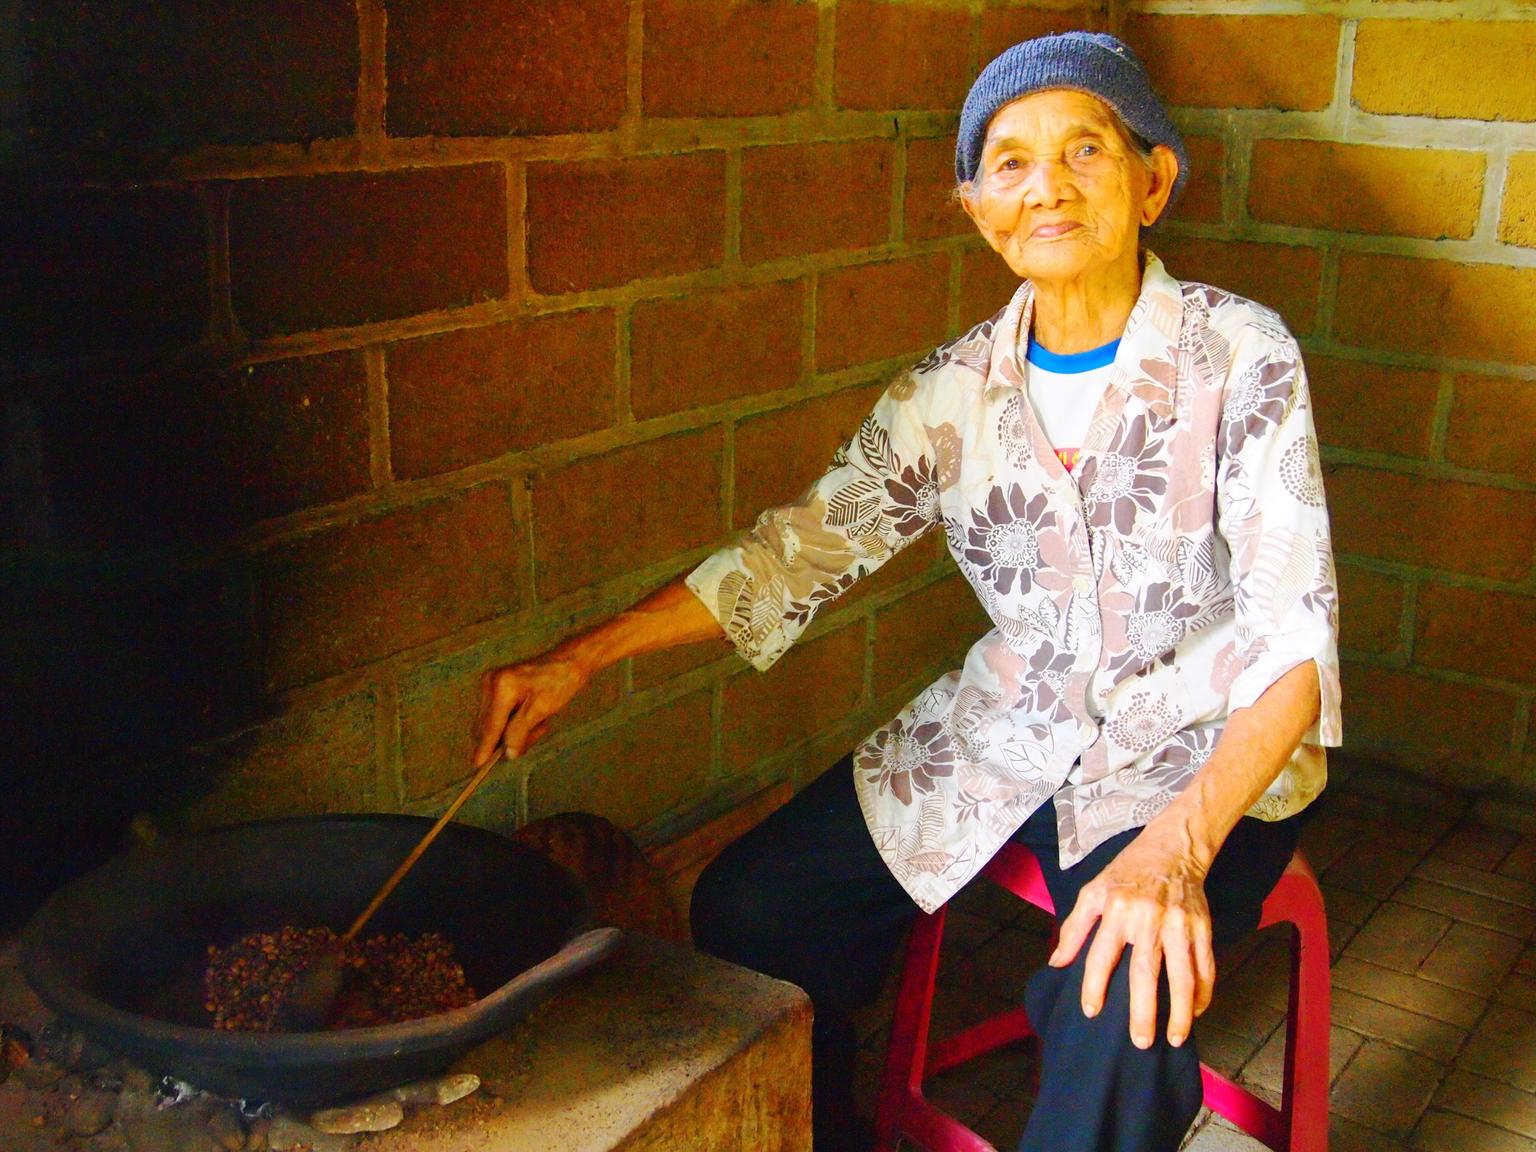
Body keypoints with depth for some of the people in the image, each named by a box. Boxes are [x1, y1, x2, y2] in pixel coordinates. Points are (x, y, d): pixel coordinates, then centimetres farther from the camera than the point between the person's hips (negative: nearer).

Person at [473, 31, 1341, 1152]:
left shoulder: (1239, 356, -13)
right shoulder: (953, 391, -2)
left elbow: (1293, 636, -20)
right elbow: (796, 549, 3)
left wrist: (1179, 842, -37)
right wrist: (580, 658, -5)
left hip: (1207, 758, -4)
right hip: (1009, 726, 4)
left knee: (1123, 1004, -32)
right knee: (744, 909, -6)